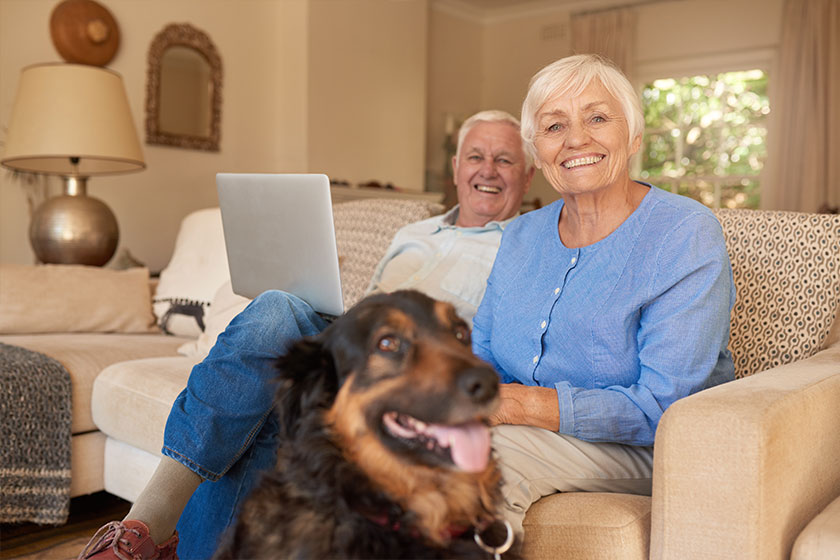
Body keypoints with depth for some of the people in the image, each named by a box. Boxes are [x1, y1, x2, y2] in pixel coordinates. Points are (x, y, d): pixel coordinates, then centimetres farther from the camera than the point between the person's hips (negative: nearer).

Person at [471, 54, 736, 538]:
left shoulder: (687, 234, -12)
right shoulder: (522, 236, 9)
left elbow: (662, 406, -20)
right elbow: (482, 353, 9)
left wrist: (520, 404, -28)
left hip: (648, 450, -5)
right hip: (528, 430, 5)